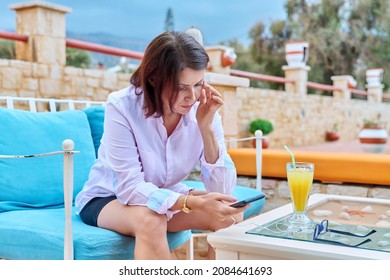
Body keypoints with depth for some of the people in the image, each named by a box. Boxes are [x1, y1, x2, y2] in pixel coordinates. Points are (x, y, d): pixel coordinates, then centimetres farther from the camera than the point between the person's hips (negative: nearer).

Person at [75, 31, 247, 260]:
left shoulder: (203, 110, -16)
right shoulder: (122, 106, -26)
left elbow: (222, 189, -18)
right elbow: (130, 188, -29)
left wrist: (206, 127, -30)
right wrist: (194, 202, -42)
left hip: (166, 198, 4)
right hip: (107, 199, -4)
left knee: (229, 214, -18)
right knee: (150, 219, -35)